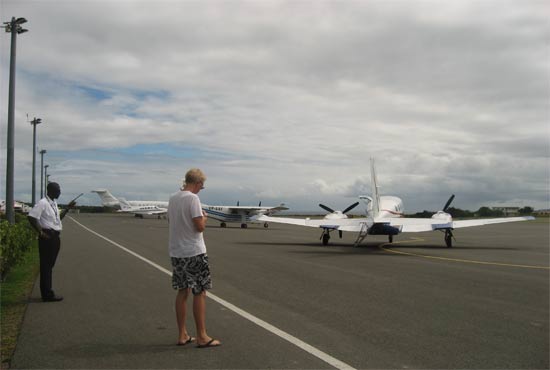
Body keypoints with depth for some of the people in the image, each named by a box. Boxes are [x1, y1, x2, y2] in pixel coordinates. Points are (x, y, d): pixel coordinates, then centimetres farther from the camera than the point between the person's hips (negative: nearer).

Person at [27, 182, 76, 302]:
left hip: (55, 237, 9)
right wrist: (40, 232, -21)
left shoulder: (54, 203, 16)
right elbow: (31, 217, -22)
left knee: (50, 265, 14)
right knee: (46, 265, -4)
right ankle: (47, 294, 1)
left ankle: (47, 292, 23)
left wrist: (68, 208, 23)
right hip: (47, 237, -9)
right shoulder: (42, 203, -13)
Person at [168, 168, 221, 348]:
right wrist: (204, 217, -1)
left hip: (176, 252, 8)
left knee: (182, 292, 13)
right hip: (193, 252, -8)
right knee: (200, 293, 1)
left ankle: (182, 335, 19)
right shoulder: (193, 198, -16)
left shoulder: (172, 198, 9)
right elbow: (200, 226, -19)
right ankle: (202, 337, 6)